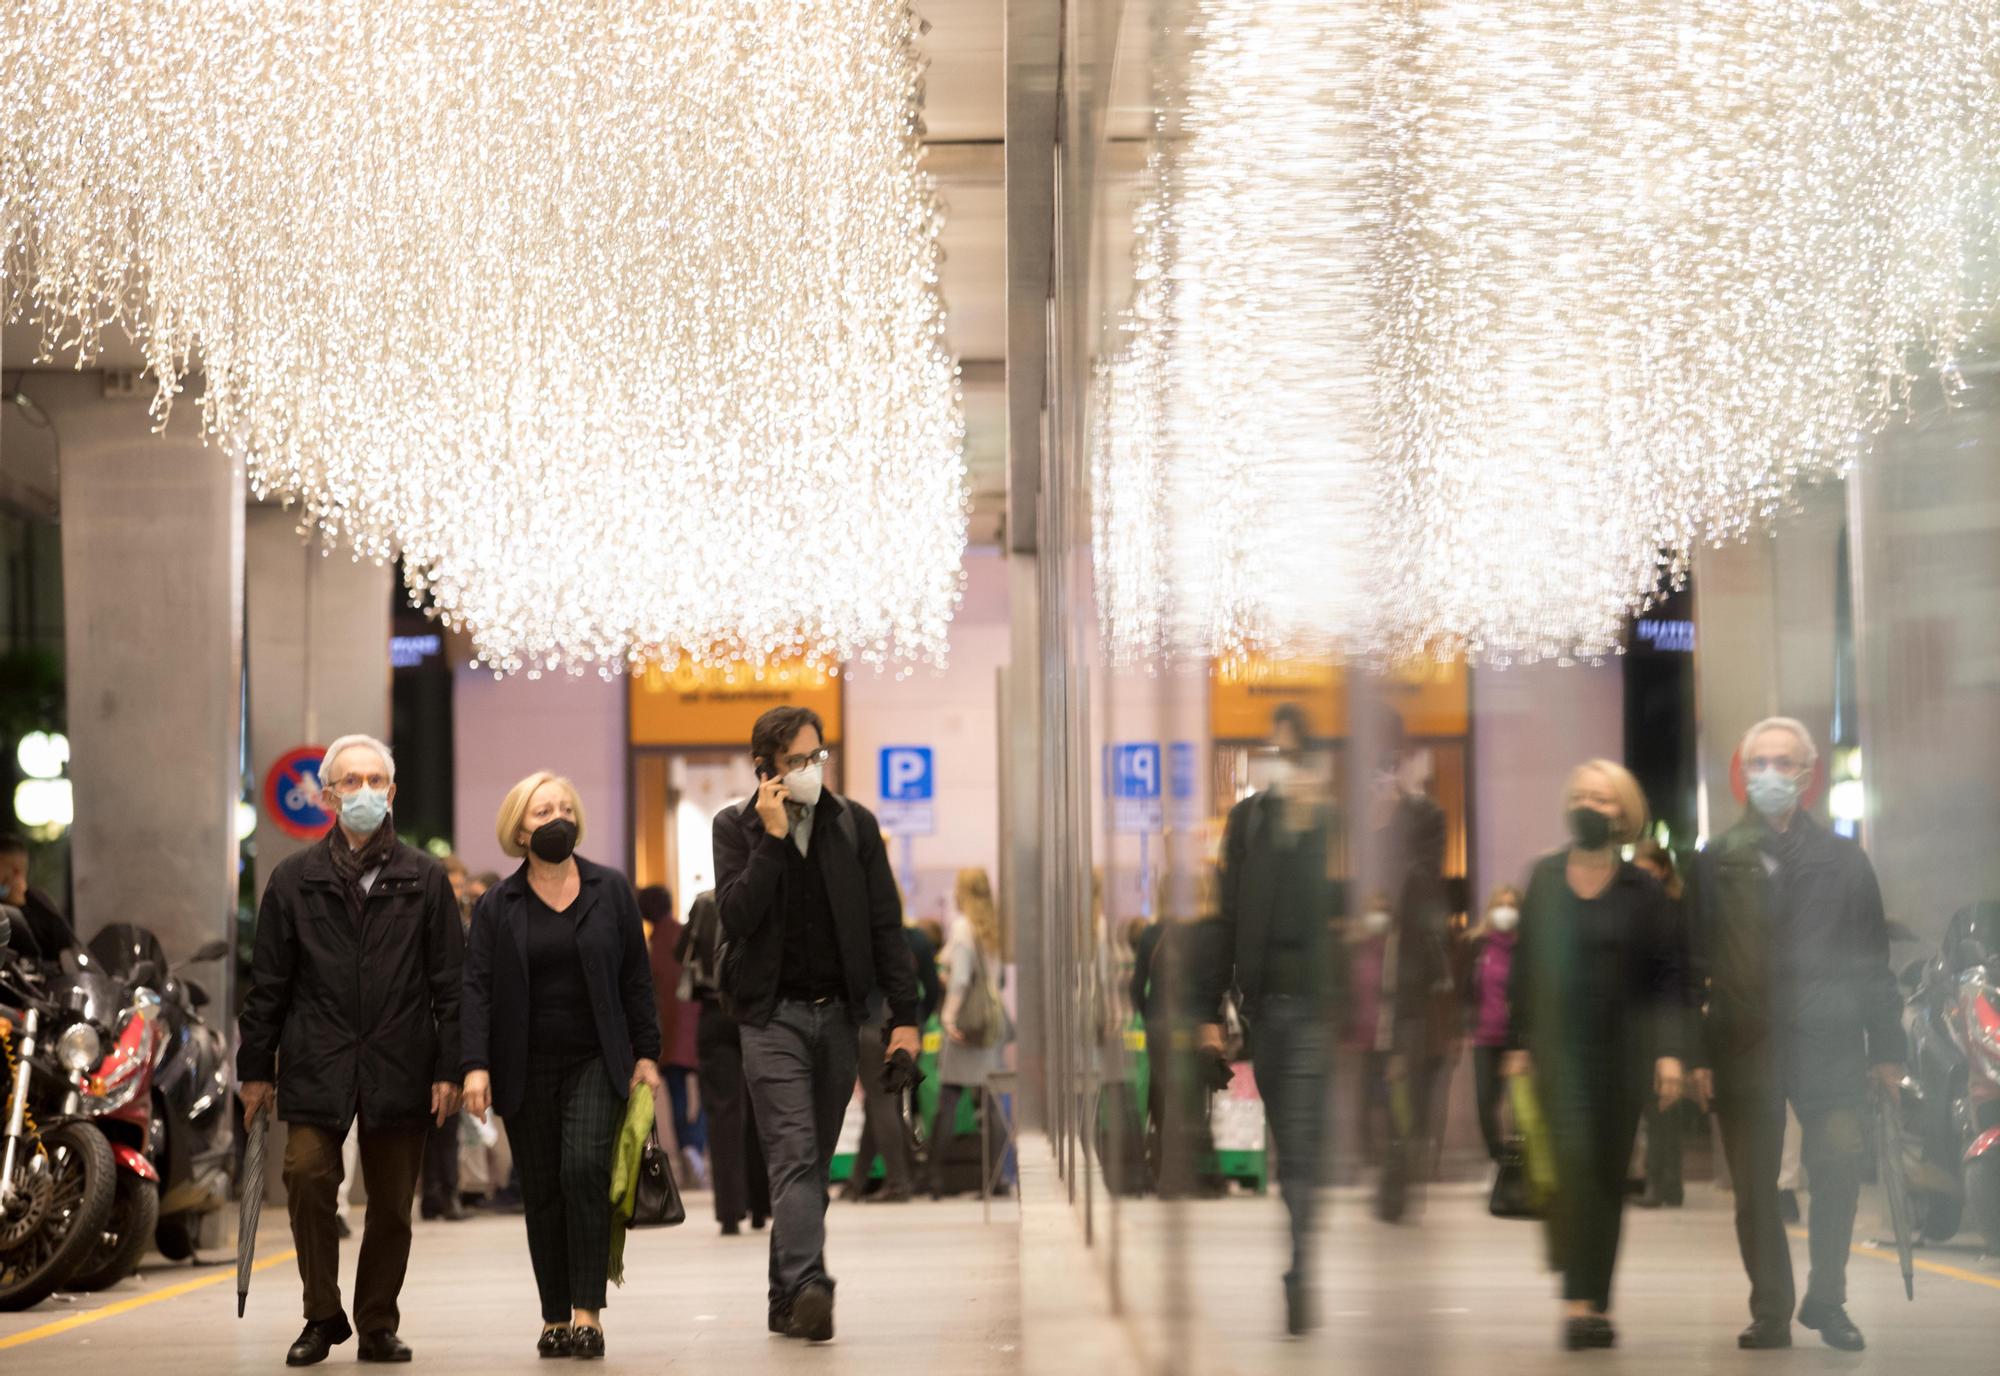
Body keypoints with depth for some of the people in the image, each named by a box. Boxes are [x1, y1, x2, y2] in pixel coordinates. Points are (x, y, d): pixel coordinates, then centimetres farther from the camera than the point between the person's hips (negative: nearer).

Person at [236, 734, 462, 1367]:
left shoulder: (425, 879, 7)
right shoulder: (294, 879, 8)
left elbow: (449, 984, 6)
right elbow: (268, 983, 9)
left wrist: (448, 1069, 0)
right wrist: (256, 1069, 5)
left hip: (400, 1070, 1)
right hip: (316, 1066, -1)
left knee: (392, 1206, 5)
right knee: (307, 1176, -17)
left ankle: (378, 1325, 19)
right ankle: (322, 1316, -2)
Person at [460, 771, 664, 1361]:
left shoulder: (610, 890, 6)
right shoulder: (498, 906, 4)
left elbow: (636, 978, 8)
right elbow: (477, 988, -1)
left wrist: (646, 1054, 2)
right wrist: (475, 1065, -13)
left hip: (596, 1060, -1)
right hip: (527, 1068, 1)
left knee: (585, 1169, -18)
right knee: (541, 1193, 3)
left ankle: (588, 1311, -15)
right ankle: (554, 1317, 10)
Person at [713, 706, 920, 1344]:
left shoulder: (855, 824, 6)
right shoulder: (736, 827, 1)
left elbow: (886, 925, 6)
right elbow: (736, 916, -13)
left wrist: (903, 1015, 1)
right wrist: (773, 838, -17)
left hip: (838, 1013, 3)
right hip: (773, 1014, -3)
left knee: (812, 1163, 8)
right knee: (795, 1154, -16)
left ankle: (789, 1299, 16)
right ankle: (807, 1288, -27)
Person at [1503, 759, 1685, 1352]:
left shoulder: (1641, 890, 1)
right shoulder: (1544, 879, 4)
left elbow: (1669, 973, 1)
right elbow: (1524, 966, 7)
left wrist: (1669, 1051, -7)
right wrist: (1517, 1044, 4)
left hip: (1623, 1048, 1)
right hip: (1559, 1046, 0)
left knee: (1609, 1174, 6)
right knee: (1572, 1162, -15)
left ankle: (1595, 1303, 16)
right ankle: (1580, 1302, -18)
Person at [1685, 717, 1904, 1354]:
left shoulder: (1842, 859, 10)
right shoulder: (1717, 862, 10)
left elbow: (1873, 960, 10)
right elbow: (1695, 965, 7)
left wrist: (1887, 1050, 5)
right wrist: (1695, 1055, 0)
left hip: (1827, 1042, 0)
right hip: (1744, 1049, 0)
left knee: (1839, 1172, -11)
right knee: (1755, 1190, 1)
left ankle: (1826, 1300, 6)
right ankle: (1769, 1313, 11)